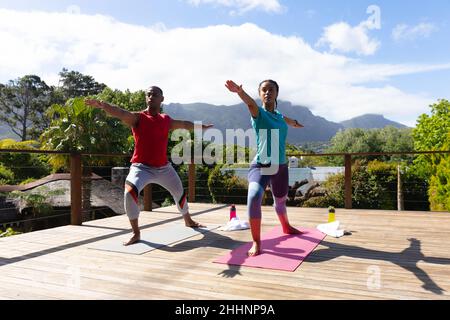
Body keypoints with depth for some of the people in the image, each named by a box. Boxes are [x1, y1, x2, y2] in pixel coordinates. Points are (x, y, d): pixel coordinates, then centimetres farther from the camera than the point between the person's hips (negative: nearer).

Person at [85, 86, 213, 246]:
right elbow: (121, 113, -30)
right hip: (142, 167, -5)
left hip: (164, 167, 5)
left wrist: (201, 127, 39)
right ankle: (136, 233, -12)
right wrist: (103, 105, -50)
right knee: (130, 192, -31)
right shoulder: (137, 118, -9)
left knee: (180, 193, 19)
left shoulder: (166, 120, 6)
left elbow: (184, 124, 25)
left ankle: (188, 221, 48)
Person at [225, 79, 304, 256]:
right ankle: (256, 242, -17)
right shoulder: (258, 113, -8)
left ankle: (286, 227, 54)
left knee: (280, 201, 23)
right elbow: (250, 102, -32)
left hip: (280, 166, 6)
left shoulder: (281, 117, 10)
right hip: (260, 166, -6)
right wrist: (239, 91, -52)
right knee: (254, 197, -31)